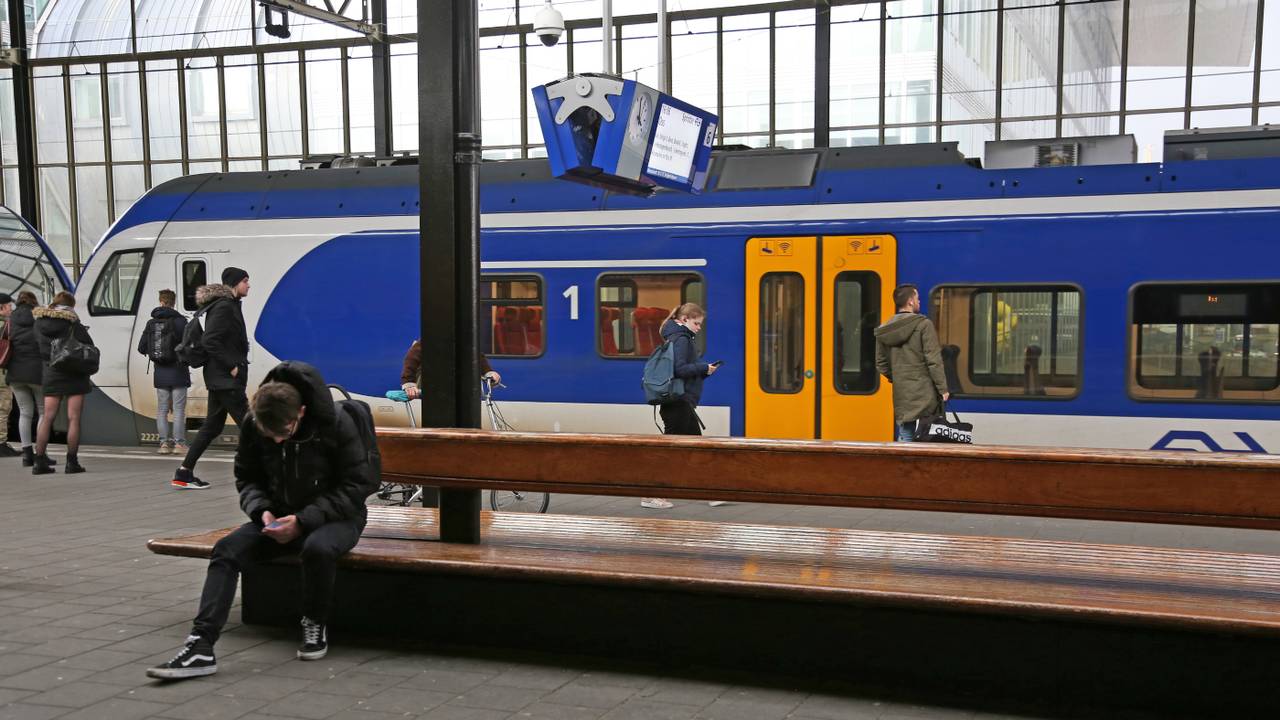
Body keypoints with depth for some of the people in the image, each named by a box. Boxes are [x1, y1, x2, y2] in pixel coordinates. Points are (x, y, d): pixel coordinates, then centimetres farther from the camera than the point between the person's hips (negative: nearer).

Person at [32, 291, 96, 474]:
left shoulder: (40, 321, 4)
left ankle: (39, 462, 5)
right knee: (73, 419, 0)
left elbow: (39, 345, 8)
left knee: (47, 418, 8)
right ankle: (72, 462, -1)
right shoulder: (72, 322, -8)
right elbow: (89, 345, -6)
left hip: (51, 374, 4)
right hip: (74, 375, -4)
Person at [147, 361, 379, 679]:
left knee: (318, 548, -38)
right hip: (282, 517, 4)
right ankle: (201, 647, -27)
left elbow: (357, 485, -15)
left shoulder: (335, 423, -20)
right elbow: (247, 478, 7)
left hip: (335, 517, -4)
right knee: (227, 549, -22)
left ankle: (316, 626, -11)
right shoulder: (253, 426, -8)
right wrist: (262, 510, -16)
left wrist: (304, 519, -24)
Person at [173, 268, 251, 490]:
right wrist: (231, 366, -20)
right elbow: (209, 340, -22)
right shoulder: (224, 307, -14)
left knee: (212, 426, 12)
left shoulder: (229, 305, 17)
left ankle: (184, 474, 15)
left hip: (219, 378, 10)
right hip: (227, 379, -10)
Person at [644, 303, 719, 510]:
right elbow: (679, 369, -23)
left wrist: (703, 370, 6)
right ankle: (650, 495, 1)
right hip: (678, 403, -10)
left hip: (682, 404, 10)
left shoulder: (680, 338, 17)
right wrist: (704, 368, -12)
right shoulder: (681, 339, -13)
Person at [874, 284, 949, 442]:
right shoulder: (923, 324, -9)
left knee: (905, 438, 10)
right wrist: (943, 389, -6)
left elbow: (881, 364, 13)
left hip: (901, 396, 5)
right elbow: (934, 360, -11)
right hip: (924, 394, -5)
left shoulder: (884, 330, 8)